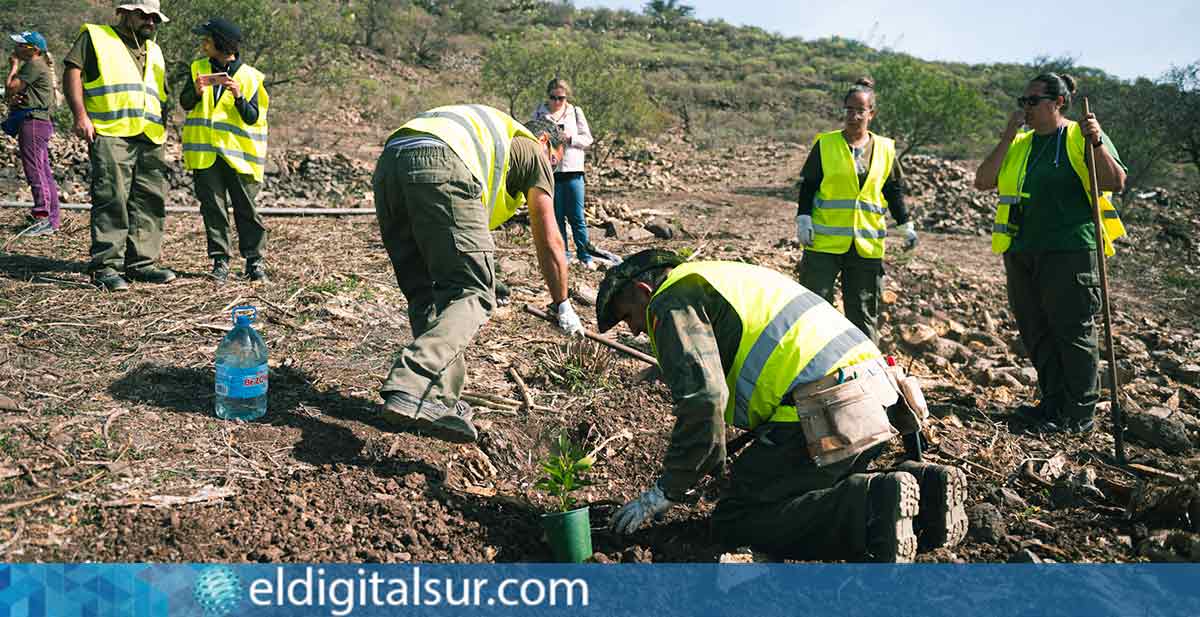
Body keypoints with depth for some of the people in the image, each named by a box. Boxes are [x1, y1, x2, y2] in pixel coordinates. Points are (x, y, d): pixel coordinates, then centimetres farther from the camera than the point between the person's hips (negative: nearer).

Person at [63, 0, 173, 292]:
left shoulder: (154, 51, 26)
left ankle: (142, 263, 10)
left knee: (151, 201, 3)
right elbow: (73, 73, -1)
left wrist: (163, 127, 19)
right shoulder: (95, 37, 8)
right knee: (111, 200, -11)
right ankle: (105, 267, -9)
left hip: (150, 139, 6)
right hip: (110, 136, -6)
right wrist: (81, 115, -12)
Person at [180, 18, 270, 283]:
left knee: (246, 208, 1)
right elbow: (185, 103, 2)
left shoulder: (249, 76, 0)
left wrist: (239, 97, -22)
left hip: (238, 153, -2)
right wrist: (197, 91, -19)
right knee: (213, 208, 4)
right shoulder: (198, 68, 9)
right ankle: (220, 261, 10)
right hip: (205, 151, 3)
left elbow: (252, 117, -4)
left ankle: (254, 261, 10)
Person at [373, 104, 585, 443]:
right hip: (440, 166, -7)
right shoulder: (533, 150, 25)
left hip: (389, 161, 8)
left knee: (425, 293, 13)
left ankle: (438, 400, 5)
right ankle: (411, 390, -25)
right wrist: (563, 307, 34)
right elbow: (549, 242, 24)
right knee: (472, 292, -7)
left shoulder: (490, 132, 43)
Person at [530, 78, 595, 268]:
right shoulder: (539, 113, 6)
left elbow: (588, 140, 7)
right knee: (556, 217, 6)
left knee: (577, 217, 1)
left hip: (573, 172, 0)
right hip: (549, 172, 0)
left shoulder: (576, 112, 8)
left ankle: (585, 256, 9)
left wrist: (570, 138, -10)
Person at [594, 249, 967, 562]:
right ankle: (922, 486, 8)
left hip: (829, 415, -10)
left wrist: (667, 492, -3)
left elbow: (702, 400, -15)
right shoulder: (729, 276, 30)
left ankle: (875, 504, -16)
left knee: (734, 521, -2)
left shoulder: (673, 300, 0)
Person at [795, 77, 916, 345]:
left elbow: (894, 191, 15)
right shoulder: (825, 144, 1)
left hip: (867, 244, 2)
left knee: (864, 312, 8)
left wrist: (907, 225, 7)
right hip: (825, 241, -2)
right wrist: (803, 219, -9)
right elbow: (807, 186, 2)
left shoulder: (885, 149, 8)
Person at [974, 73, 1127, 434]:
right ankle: (1054, 404, 24)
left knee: (1073, 330, -1)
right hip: (1021, 252, 6)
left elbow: (1116, 183, -9)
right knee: (1036, 332, 11)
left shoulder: (1082, 138, 0)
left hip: (1069, 251, -6)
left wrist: (1096, 143, -21)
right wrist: (1008, 136, -2)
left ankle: (1079, 415, 8)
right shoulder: (1018, 144, 15)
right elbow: (982, 182, 3)